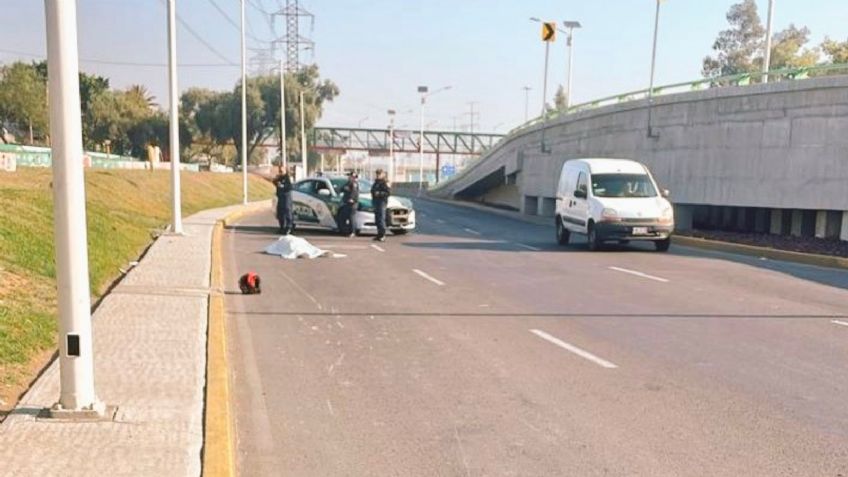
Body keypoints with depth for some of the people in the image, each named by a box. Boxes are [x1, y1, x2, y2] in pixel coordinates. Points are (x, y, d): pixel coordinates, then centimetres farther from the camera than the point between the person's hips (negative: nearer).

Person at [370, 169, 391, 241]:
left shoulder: (385, 183, -8)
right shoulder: (376, 182, 19)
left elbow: (389, 192, -17)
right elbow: (372, 190, 30)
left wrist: (380, 193, -23)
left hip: (382, 201, -9)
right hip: (376, 201, 9)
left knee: (381, 219, -12)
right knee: (377, 219, 10)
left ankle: (383, 236, -12)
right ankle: (379, 234, 17)